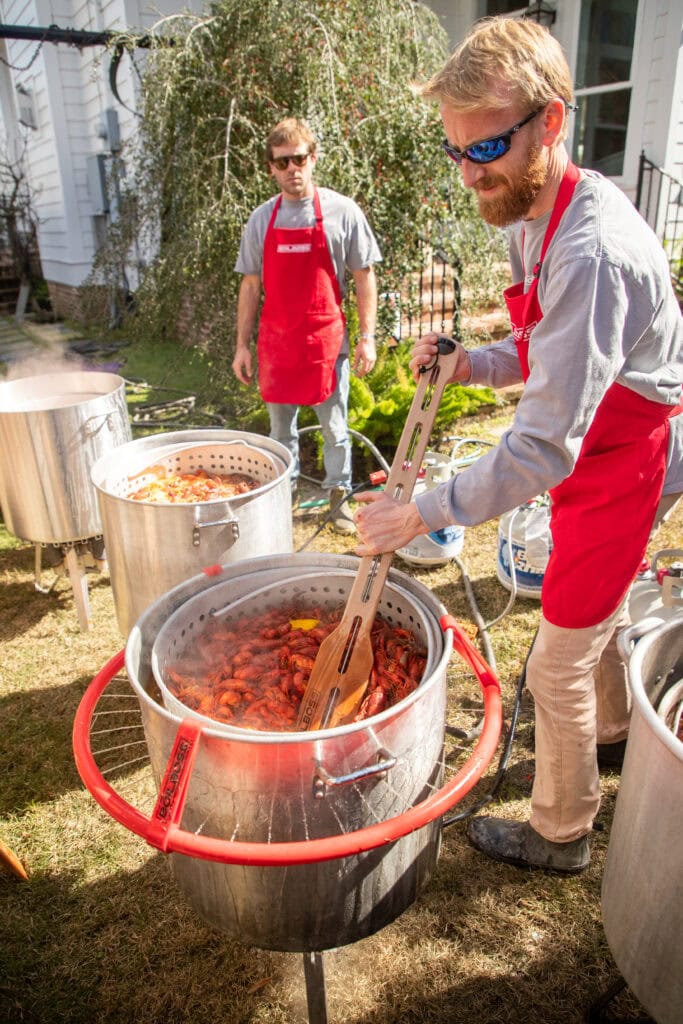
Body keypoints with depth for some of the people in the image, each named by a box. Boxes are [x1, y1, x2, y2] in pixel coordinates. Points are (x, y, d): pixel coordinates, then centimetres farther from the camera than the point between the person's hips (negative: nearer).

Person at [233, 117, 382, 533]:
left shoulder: (343, 211, -2)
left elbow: (364, 278, 0)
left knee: (335, 427, 5)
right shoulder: (262, 219, 6)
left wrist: (367, 337, -7)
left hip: (326, 338, -2)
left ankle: (339, 495, 20)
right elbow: (251, 286, 10)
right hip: (277, 341, 3)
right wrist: (243, 344, 6)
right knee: (281, 428, 12)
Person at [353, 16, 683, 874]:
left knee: (558, 667, 2)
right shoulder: (531, 216, 0)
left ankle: (559, 834, 27)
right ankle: (609, 731, 55)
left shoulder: (592, 252, -32)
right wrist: (470, 364, -7)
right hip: (601, 454, 9)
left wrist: (418, 516, -29)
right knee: (600, 614, 27)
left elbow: (543, 449, -35)